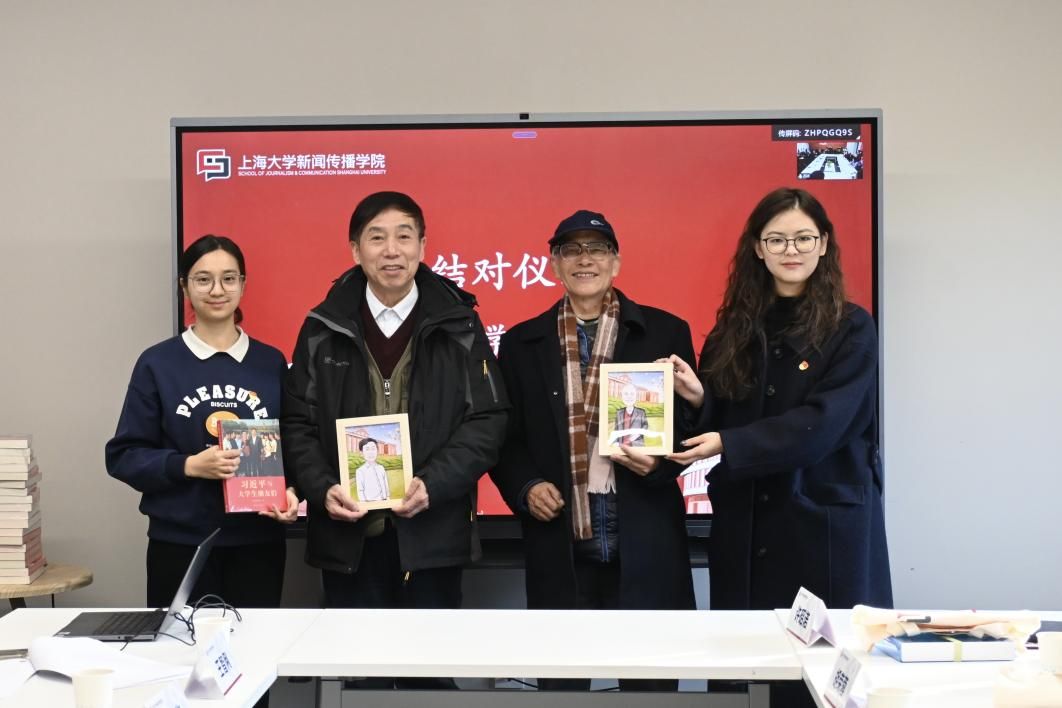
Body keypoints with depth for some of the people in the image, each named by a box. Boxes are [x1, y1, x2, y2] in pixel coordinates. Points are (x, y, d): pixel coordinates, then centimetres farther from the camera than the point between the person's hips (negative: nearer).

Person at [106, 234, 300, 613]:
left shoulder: (271, 363, 6)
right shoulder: (158, 363, -1)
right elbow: (124, 455, -1)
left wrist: (290, 491, -10)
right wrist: (189, 466, -16)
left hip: (258, 540, 2)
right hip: (180, 543, -2)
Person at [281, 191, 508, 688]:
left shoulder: (458, 325, 0)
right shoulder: (323, 328, 4)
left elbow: (487, 419, -5)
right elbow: (298, 422, 3)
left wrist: (432, 485, -17)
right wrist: (322, 489, -13)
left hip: (431, 531, -1)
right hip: (347, 531, 1)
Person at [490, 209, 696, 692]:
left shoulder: (664, 332, 4)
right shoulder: (522, 343, 8)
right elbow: (505, 437, 11)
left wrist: (660, 462, -14)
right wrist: (526, 487, -7)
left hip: (645, 545, -1)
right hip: (559, 547, 1)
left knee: (650, 683, 9)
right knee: (559, 683, 12)